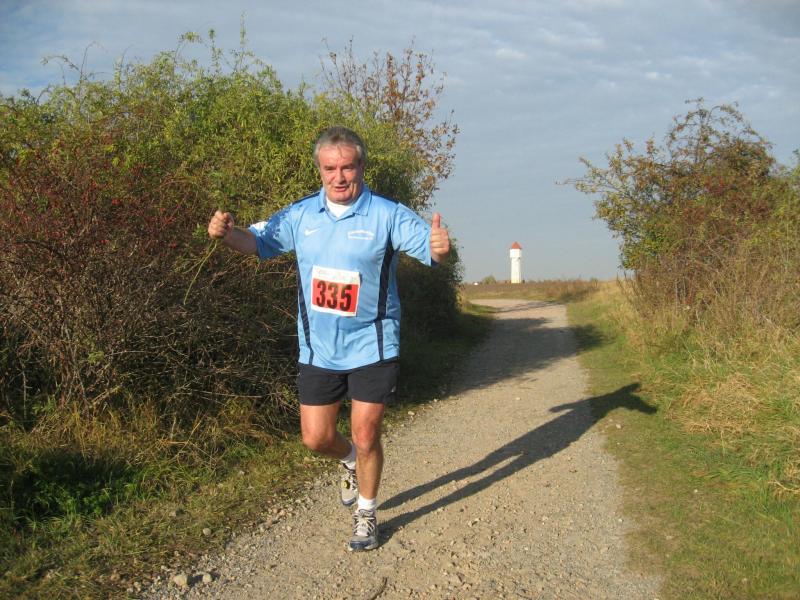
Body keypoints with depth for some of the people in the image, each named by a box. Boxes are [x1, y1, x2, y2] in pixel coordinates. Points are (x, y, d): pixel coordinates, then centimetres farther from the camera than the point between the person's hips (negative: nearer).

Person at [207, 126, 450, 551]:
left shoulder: (387, 214, -10)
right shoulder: (301, 215, 1)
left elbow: (428, 244, -17)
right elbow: (259, 241, 4)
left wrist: (439, 247, -42)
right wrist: (227, 233, -19)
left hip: (371, 345, -3)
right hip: (318, 347, 3)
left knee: (366, 437, 2)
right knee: (315, 437, 8)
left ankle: (366, 514, 26)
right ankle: (350, 462, 44)